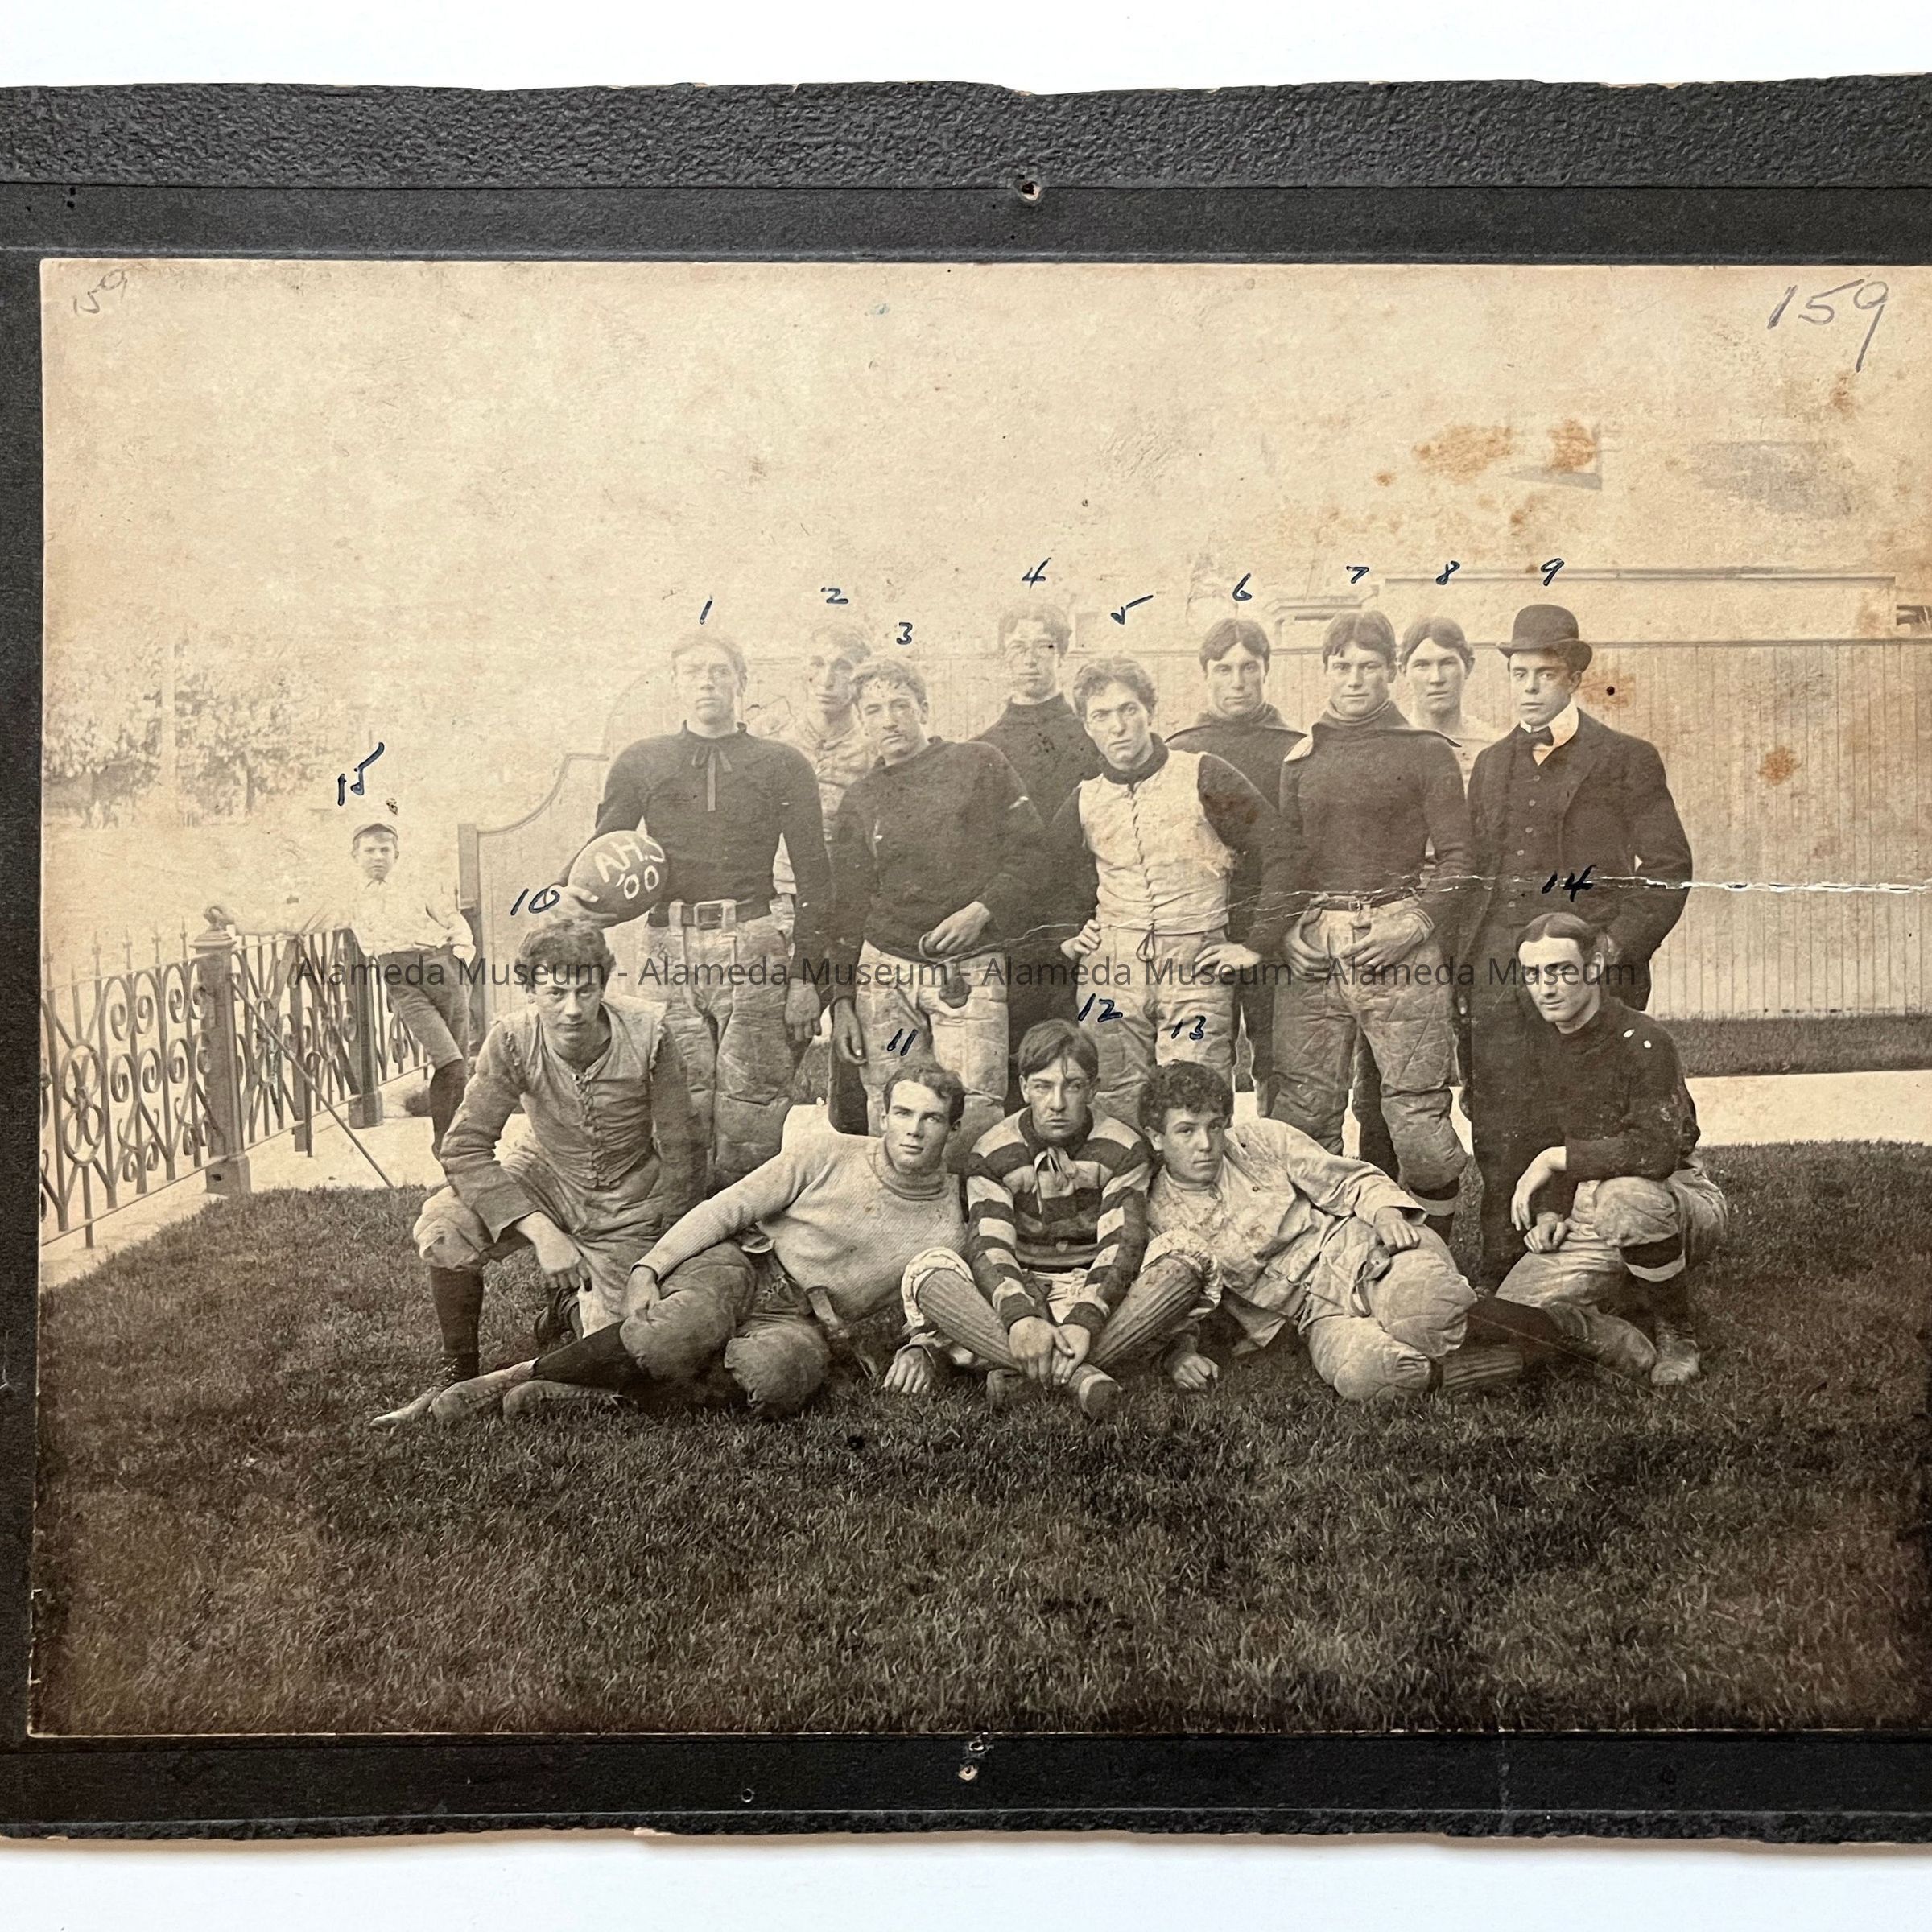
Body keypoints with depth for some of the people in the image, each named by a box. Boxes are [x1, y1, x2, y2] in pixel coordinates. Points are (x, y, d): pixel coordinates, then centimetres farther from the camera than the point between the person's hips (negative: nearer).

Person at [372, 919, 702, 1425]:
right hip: (547, 1177, 1)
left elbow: (681, 1155, -16)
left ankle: (571, 1303, 25)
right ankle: (458, 1373, -3)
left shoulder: (645, 1035, -26)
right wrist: (540, 1231, -32)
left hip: (627, 1206, -1)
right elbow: (464, 1148, -22)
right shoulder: (512, 1040, -22)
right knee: (442, 1228, -27)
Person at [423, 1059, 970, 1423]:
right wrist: (648, 1270, -12)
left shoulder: (944, 1233, 4)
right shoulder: (826, 1153, 0)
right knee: (677, 1335, -37)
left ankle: (587, 1394, -30)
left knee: (773, 1376, -38)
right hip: (744, 1265, -1)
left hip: (802, 1324, 1)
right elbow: (726, 1208, -2)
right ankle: (505, 1381, -25)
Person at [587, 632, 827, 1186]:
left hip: (753, 949, -1)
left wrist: (806, 975, 1)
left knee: (752, 1100, -5)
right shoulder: (639, 763, 17)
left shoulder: (782, 766, 12)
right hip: (667, 948, 1)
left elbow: (813, 876, 9)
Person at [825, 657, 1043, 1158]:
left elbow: (1027, 850, 3)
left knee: (974, 1114, -12)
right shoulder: (860, 801, 16)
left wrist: (980, 911, -10)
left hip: (971, 970, -3)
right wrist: (841, 1000, 9)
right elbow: (847, 909, 16)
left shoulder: (980, 765, 7)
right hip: (885, 970, 3)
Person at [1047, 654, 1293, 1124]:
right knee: (1115, 1107, 2)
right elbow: (1060, 878, 30)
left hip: (1196, 963, -3)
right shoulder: (1084, 800, 13)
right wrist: (1068, 934, 14)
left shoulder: (1203, 776, 0)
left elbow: (1278, 854, -2)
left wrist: (1258, 945, -5)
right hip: (1110, 967, 3)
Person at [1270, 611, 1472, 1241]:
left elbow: (1456, 858, 3)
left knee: (1418, 1114, -7)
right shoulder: (1301, 758, 18)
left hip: (1399, 948, -3)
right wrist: (1290, 929, 4)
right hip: (1314, 952, 3)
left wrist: (1419, 921, -11)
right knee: (1302, 1117, -1)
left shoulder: (1426, 752, 7)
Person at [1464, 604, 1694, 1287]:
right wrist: (1467, 956, 10)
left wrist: (1617, 945, -11)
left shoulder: (1626, 760, 4)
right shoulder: (1491, 764, 18)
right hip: (1495, 980, 4)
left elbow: (1669, 869, 1)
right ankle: (1500, 1267, 11)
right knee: (1499, 1133, 3)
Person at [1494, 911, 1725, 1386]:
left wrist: (1556, 1158, -23)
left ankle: (1678, 1337, -15)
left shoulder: (1642, 1041, -17)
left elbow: (1656, 1152, -30)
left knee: (1623, 1198, -42)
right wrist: (1551, 1213, -1)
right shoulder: (1545, 1049, 6)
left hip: (1679, 1195, -5)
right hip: (1590, 1224, 6)